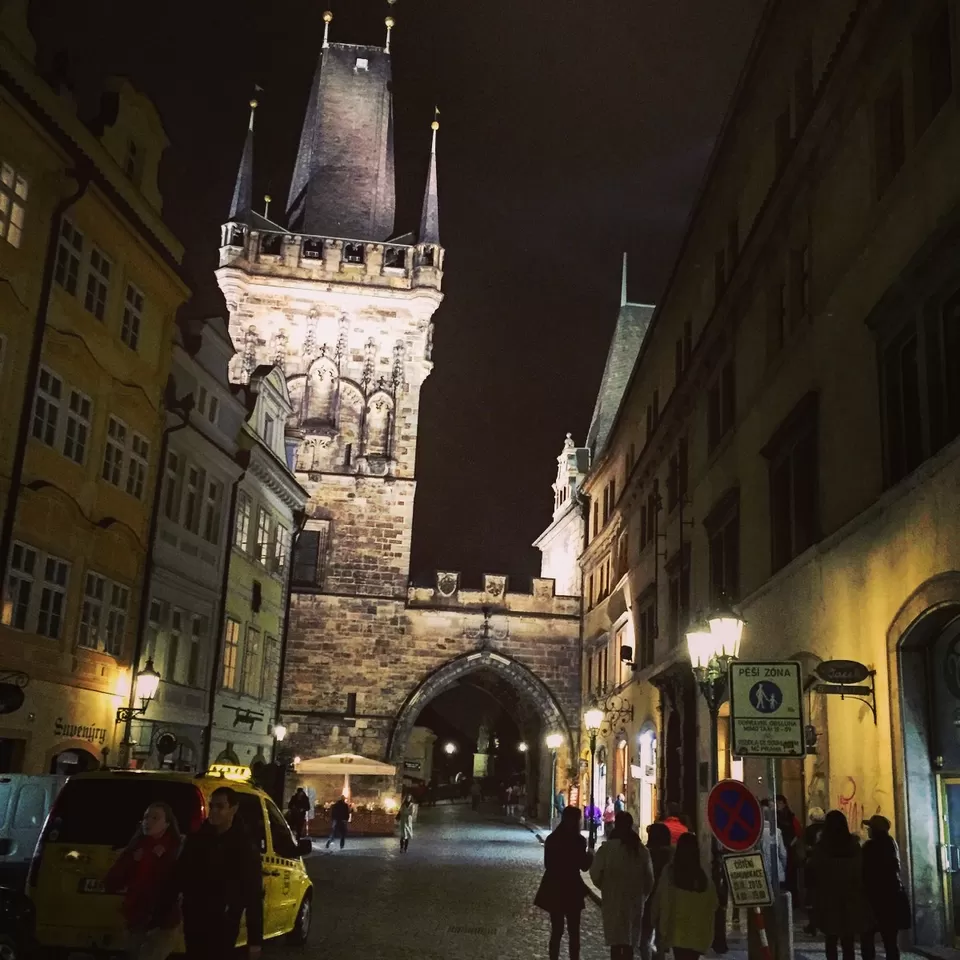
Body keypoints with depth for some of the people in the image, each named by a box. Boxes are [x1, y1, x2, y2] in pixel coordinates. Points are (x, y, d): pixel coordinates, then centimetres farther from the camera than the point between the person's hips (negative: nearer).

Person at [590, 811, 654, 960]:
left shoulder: (608, 847, -13)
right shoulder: (641, 849, 0)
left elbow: (595, 873, -11)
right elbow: (649, 877, 5)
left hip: (614, 900, -4)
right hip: (635, 901, 4)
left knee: (616, 941, 1)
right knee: (630, 941, 13)